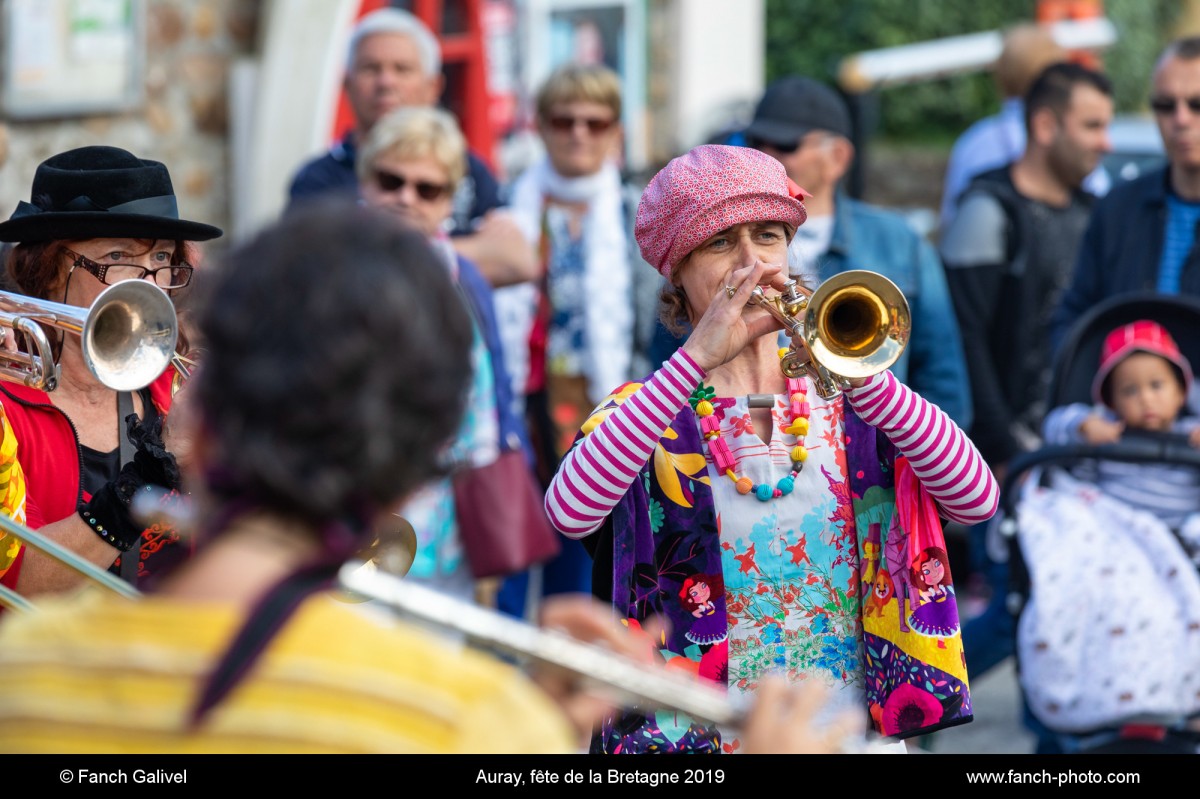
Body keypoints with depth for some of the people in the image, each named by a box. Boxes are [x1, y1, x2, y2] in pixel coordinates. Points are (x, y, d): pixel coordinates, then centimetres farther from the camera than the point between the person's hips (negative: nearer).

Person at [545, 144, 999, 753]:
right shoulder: (641, 412, 6)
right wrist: (698, 357, -17)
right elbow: (568, 512, -16)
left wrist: (856, 367, -16)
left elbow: (976, 499, -6)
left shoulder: (847, 401, 10)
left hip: (853, 730, 1)